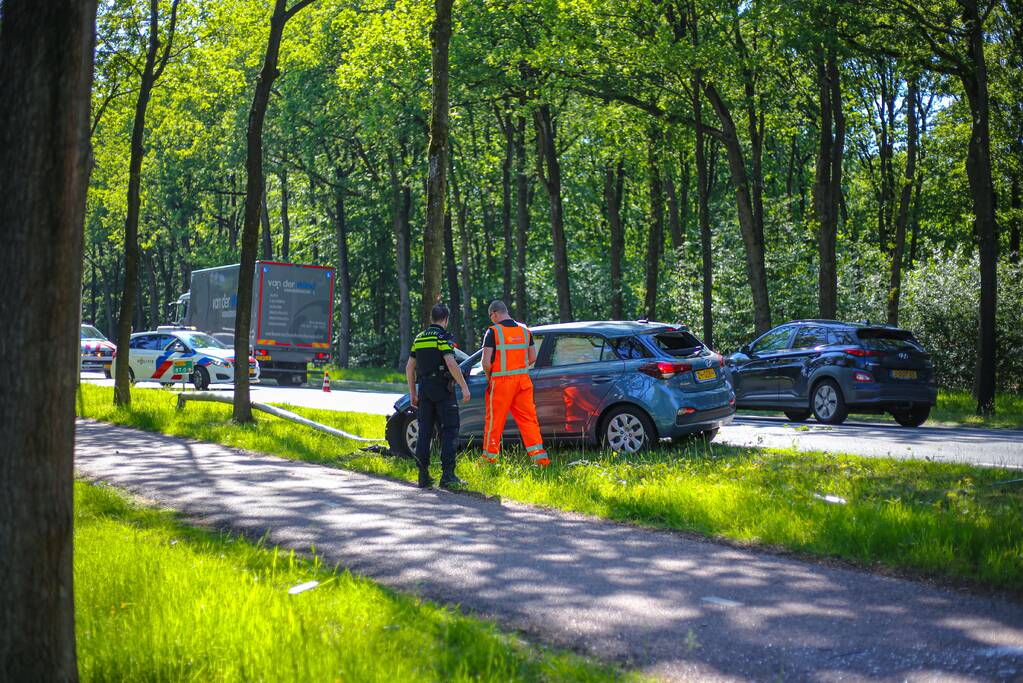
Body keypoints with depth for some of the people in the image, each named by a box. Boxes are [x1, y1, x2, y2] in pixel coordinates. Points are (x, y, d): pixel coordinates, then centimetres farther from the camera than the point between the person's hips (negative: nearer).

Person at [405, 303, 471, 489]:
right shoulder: (443, 336, -7)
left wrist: (413, 393, 20)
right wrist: (464, 387, -14)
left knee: (425, 432, 8)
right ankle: (447, 475, -12)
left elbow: (409, 367, 14)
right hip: (442, 389, -6)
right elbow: (451, 363, -19)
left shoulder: (419, 338, 13)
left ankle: (423, 475, 8)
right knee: (449, 431, -4)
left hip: (424, 389, 6)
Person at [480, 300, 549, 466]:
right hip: (523, 380, 5)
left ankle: (490, 458, 14)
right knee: (528, 419, 7)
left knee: (494, 421, 6)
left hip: (501, 382, -5)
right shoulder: (524, 330, 8)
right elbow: (533, 358, 11)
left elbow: (486, 362, -13)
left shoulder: (493, 331, -9)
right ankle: (540, 456, 1)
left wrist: (489, 377, 3)